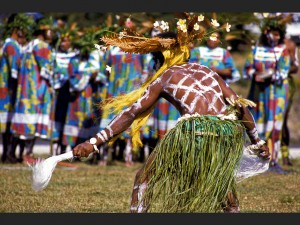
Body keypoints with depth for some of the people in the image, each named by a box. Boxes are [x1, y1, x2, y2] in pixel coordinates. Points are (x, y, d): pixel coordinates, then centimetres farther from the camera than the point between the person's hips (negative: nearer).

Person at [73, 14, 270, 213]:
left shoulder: (164, 78, 16)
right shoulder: (208, 71, 27)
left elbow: (130, 114, 9)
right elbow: (241, 107, 21)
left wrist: (94, 143, 7)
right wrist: (257, 141, 31)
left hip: (194, 132, -5)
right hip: (228, 133, 5)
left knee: (145, 178, 11)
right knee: (221, 178, 35)